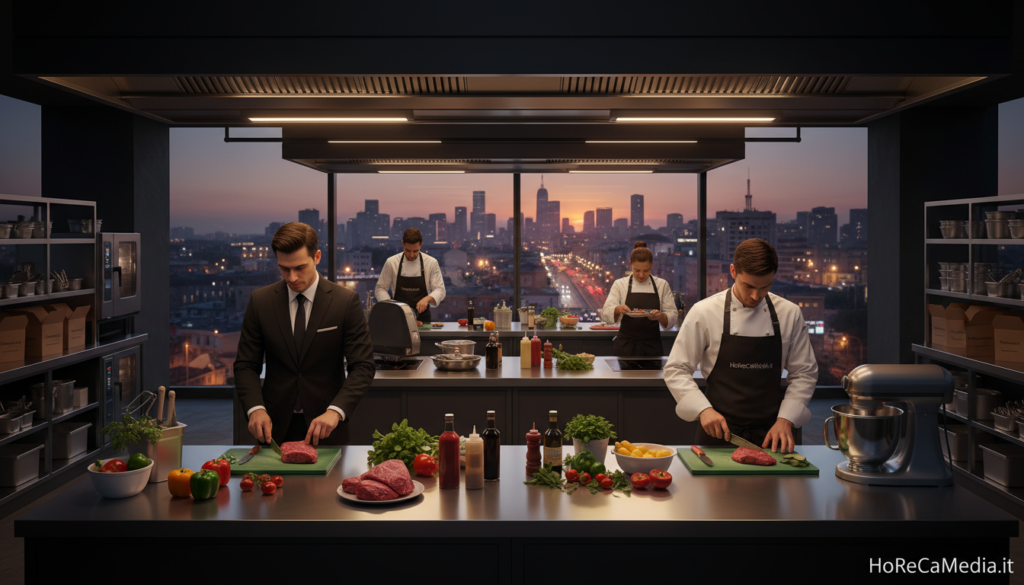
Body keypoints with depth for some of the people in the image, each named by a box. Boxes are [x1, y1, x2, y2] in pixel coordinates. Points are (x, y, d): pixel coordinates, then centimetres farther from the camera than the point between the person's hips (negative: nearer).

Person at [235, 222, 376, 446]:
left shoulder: (346, 301, -7)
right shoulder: (260, 301, -1)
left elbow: (363, 366, -11)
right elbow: (246, 365, 1)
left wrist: (335, 411, -25)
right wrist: (255, 409, -17)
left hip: (326, 429, -1)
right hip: (275, 427, 2)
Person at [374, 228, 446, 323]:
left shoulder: (431, 263, 2)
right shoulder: (391, 262, 3)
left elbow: (440, 290, 3)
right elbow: (380, 289, 8)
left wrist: (427, 299, -17)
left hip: (422, 316, 0)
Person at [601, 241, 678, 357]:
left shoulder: (662, 285, 6)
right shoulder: (620, 284, 4)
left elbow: (672, 318, 0)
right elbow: (605, 314, -6)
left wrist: (660, 316, -22)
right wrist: (618, 309, -28)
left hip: (652, 347, 1)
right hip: (626, 346, -1)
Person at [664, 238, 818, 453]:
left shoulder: (790, 314, 2)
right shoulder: (704, 312, -5)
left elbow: (804, 373, 8)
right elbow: (676, 371, -2)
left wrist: (786, 419, -4)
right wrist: (704, 409, -15)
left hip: (770, 435, 2)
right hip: (718, 434, -2)